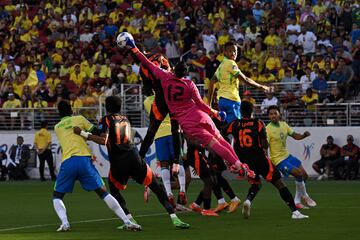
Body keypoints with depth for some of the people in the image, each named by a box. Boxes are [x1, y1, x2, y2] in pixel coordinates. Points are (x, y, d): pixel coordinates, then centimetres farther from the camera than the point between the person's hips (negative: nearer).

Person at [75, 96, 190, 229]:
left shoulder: (106, 120, 1)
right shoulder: (125, 119, 20)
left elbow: (103, 140, -15)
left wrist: (82, 133, -9)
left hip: (118, 163, -3)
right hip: (134, 158, 3)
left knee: (114, 189, 23)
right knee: (156, 187, 9)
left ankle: (130, 219, 7)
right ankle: (174, 217, -3)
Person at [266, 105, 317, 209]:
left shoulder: (284, 124, 3)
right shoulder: (267, 129, -18)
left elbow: (295, 136, 7)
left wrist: (303, 135, -14)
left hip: (287, 155, 8)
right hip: (278, 160, -8)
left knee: (304, 176, 11)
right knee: (299, 173, -19)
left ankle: (297, 200, 25)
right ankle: (304, 196, 5)